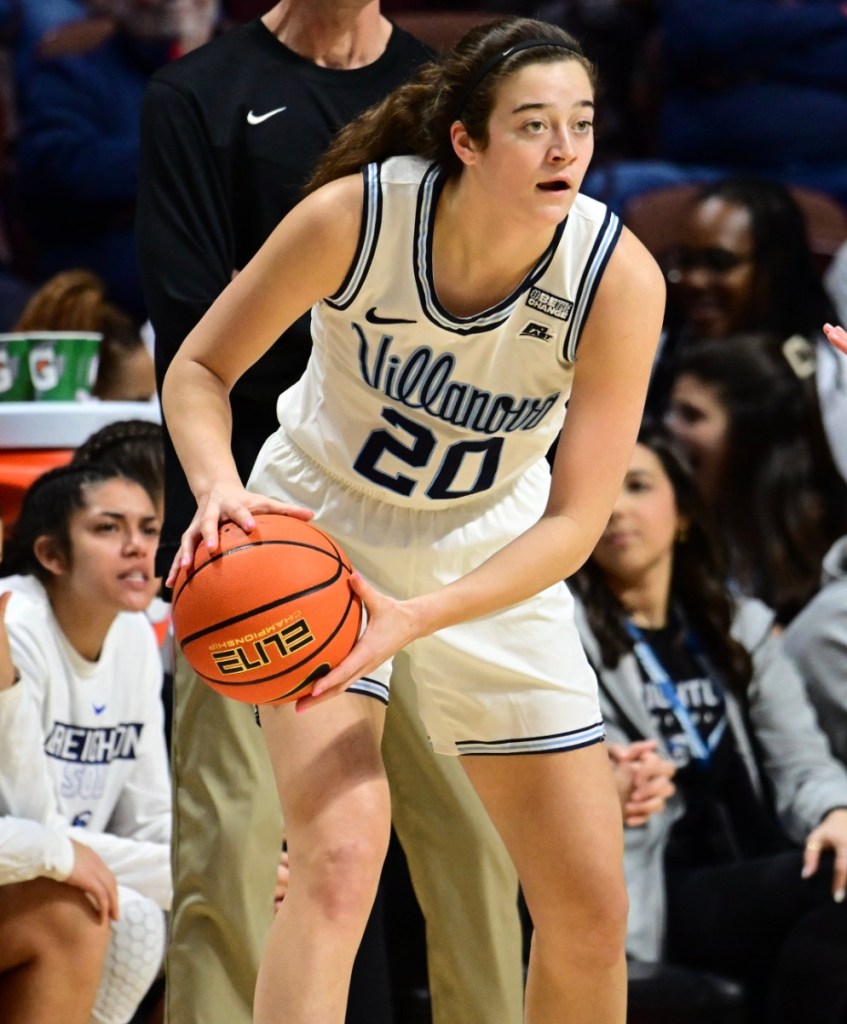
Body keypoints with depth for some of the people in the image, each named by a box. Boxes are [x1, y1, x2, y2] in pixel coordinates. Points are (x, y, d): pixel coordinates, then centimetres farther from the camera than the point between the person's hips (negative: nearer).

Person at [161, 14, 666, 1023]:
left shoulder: (619, 277, -25)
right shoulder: (353, 216, -27)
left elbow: (575, 519, -23)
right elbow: (200, 367, -12)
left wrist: (417, 618, -36)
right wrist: (219, 488, -33)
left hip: (494, 559, 3)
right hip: (320, 531, -3)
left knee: (590, 913, 4)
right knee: (338, 862, -24)